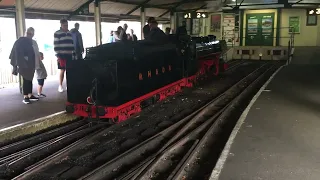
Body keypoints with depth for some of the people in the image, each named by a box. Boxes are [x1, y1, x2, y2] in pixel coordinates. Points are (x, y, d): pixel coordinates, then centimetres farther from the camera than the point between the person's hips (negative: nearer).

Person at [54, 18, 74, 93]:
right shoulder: (57, 33, -4)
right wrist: (57, 55, -13)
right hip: (62, 55, -5)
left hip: (69, 55, 5)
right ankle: (60, 86, 6)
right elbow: (55, 45, -8)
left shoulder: (69, 33, 14)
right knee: (62, 70, -3)